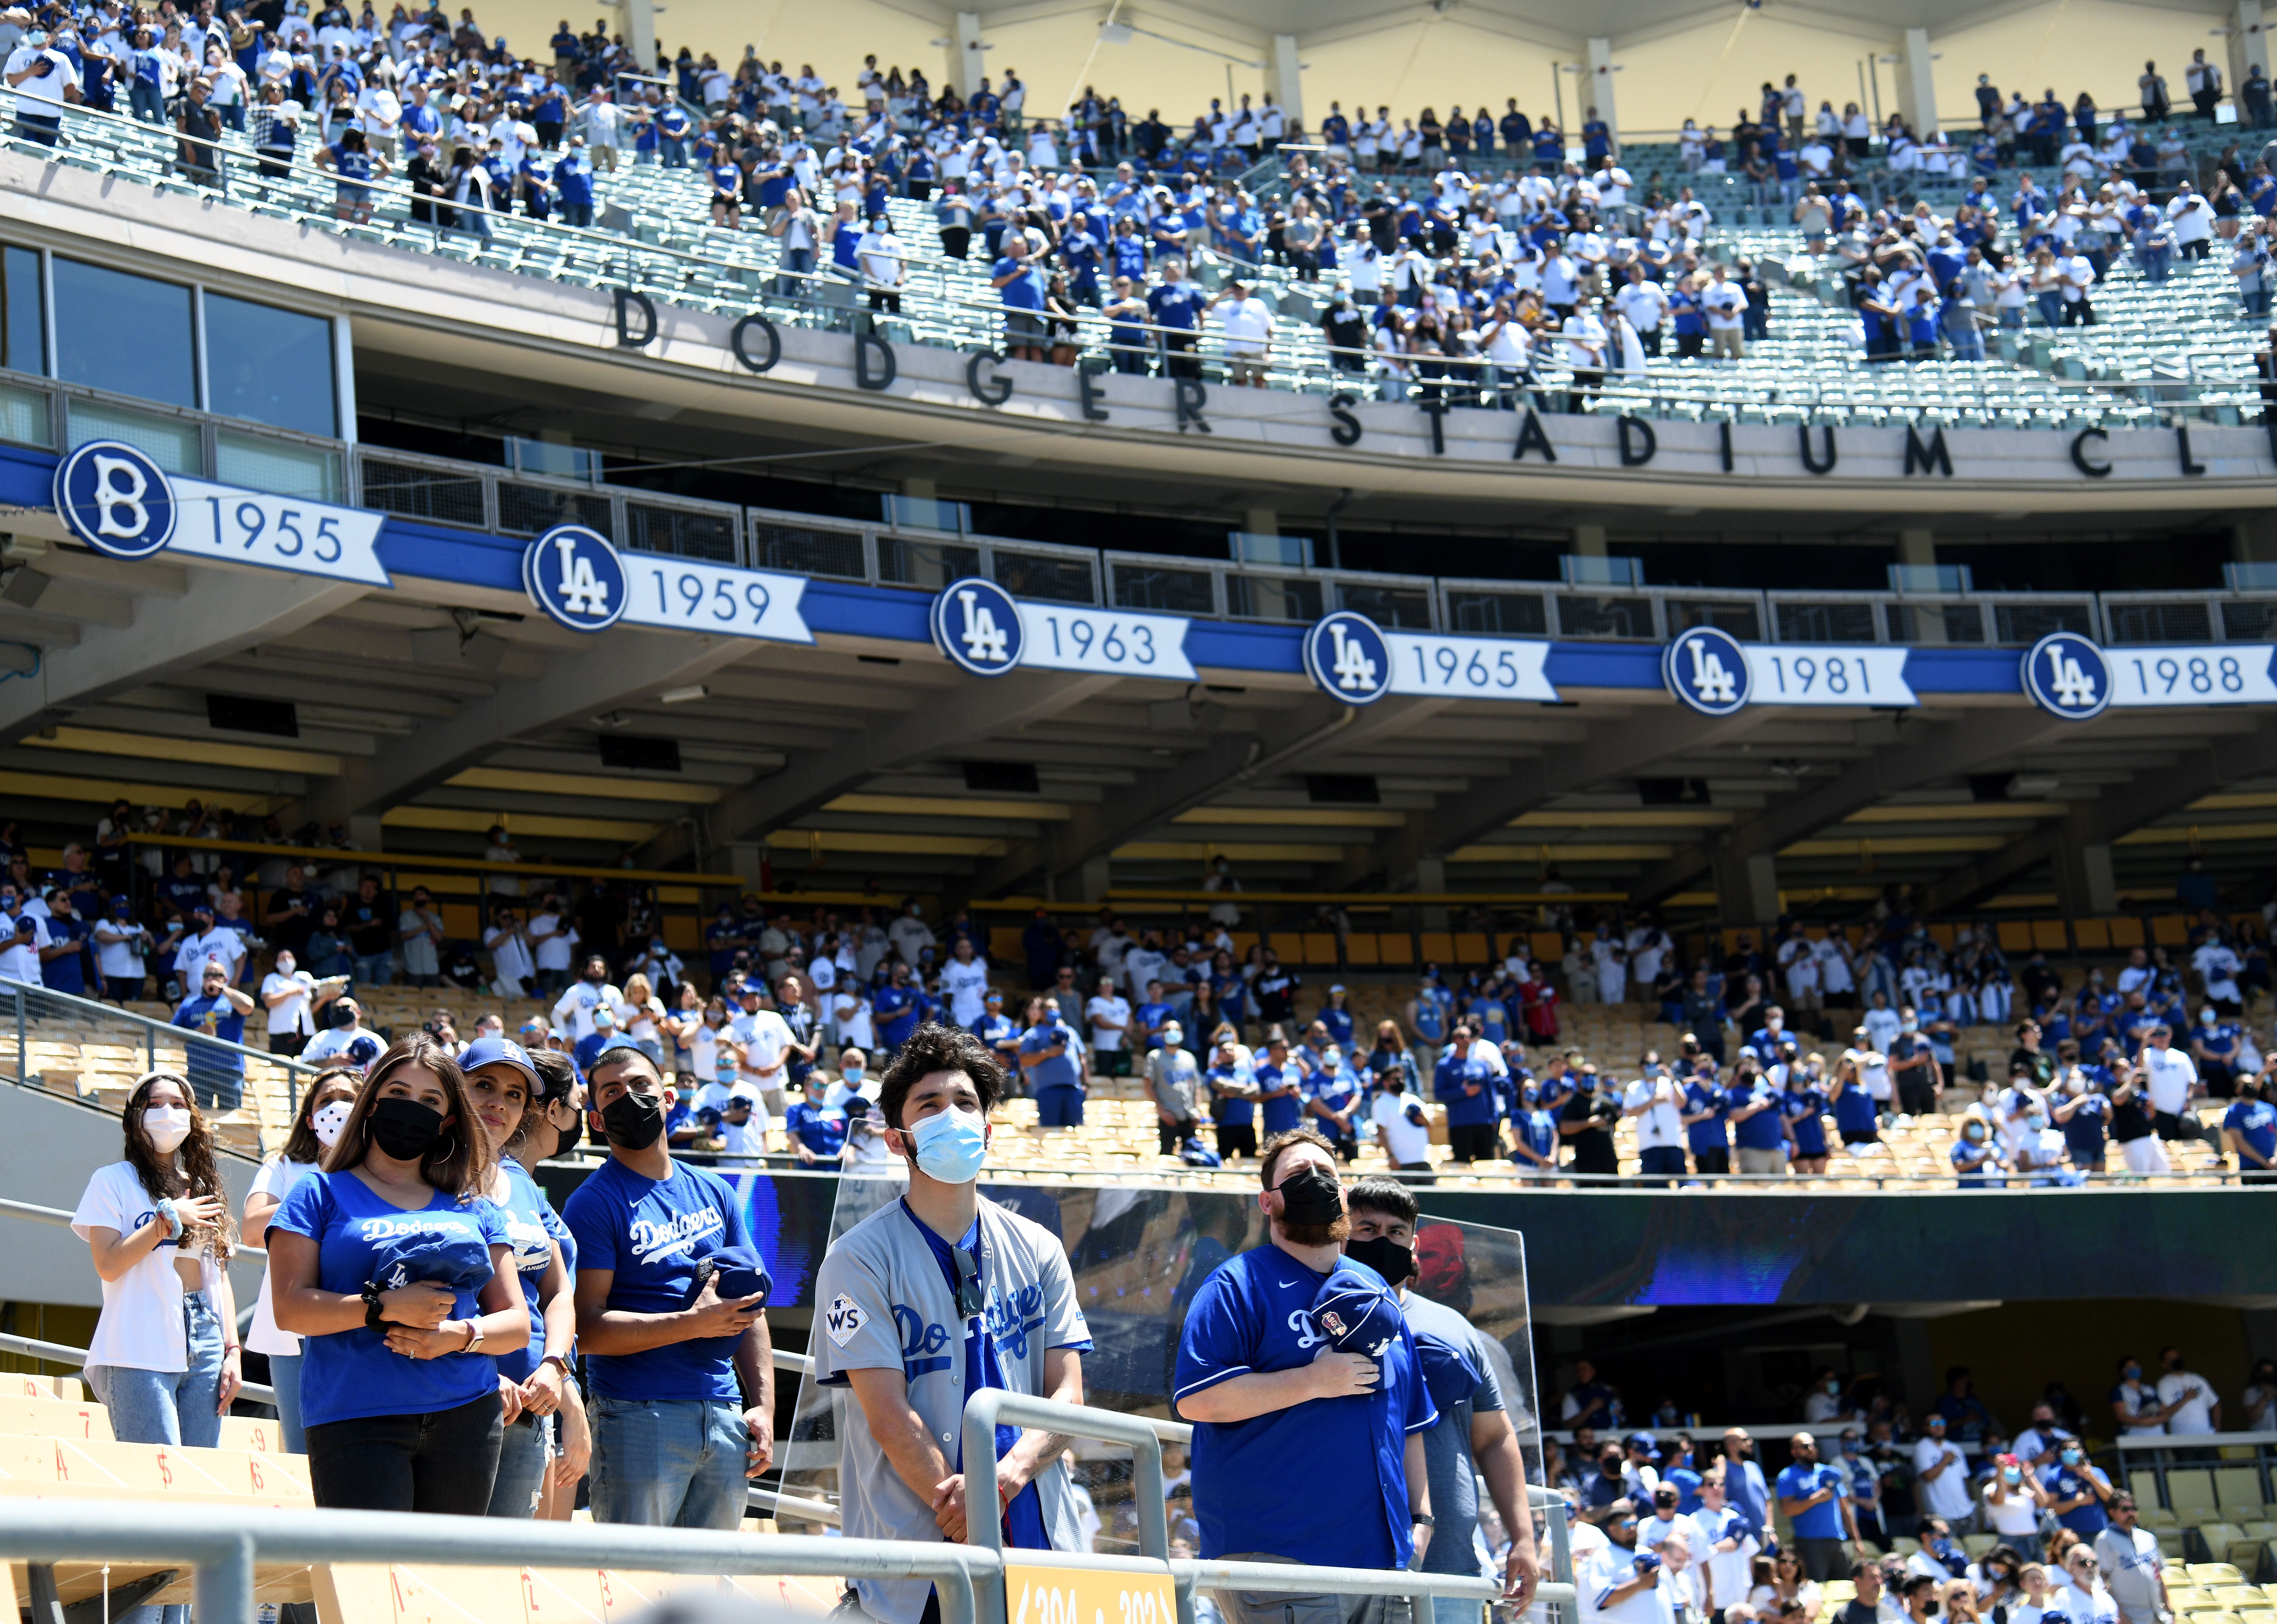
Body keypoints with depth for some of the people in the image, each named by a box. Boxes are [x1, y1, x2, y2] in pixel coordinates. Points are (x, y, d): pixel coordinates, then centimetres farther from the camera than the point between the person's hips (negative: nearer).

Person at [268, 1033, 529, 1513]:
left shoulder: (473, 1211, 19)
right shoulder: (321, 1195, 10)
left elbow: (517, 1322, 16)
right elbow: (290, 1308, -2)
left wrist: (460, 1336, -6)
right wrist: (385, 1307, -14)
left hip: (466, 1417, 4)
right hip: (354, 1420, -4)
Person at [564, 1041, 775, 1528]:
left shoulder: (715, 1193, 16)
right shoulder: (594, 1203, -2)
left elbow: (750, 1307, 18)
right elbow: (589, 1329, -11)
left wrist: (764, 1407, 7)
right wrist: (693, 1323, -15)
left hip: (725, 1415, 6)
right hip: (639, 1415, -5)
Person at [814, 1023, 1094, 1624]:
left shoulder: (1038, 1251, 9)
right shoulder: (860, 1260, -3)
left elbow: (1067, 1395, 3)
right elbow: (890, 1419, -10)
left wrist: (1004, 1477, -16)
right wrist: (970, 1526, -17)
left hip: (1040, 1537, 4)